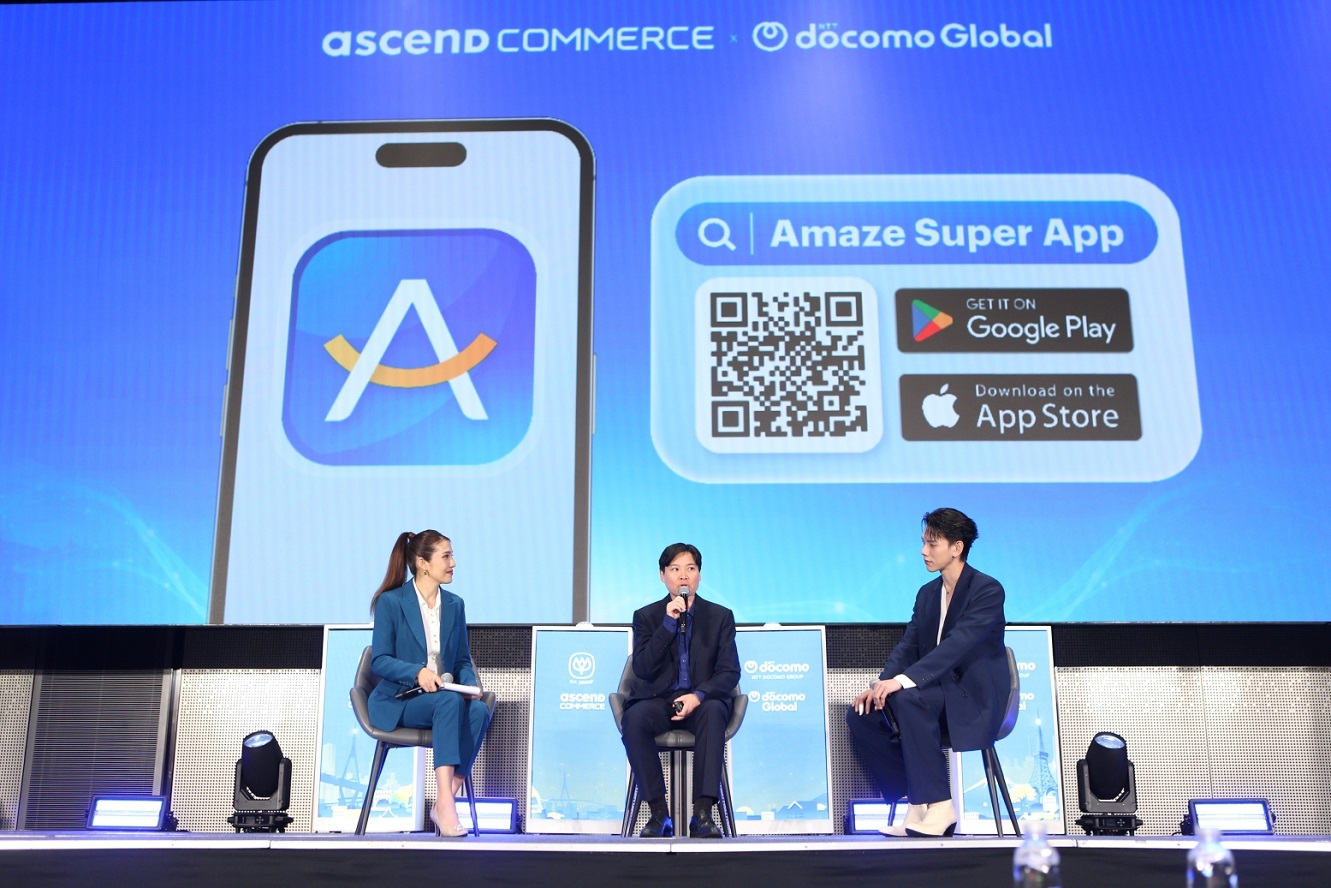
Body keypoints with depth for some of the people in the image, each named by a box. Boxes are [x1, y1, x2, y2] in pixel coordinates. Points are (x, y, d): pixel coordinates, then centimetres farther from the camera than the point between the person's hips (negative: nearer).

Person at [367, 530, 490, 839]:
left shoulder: (454, 605, 12)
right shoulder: (391, 602, -5)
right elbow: (379, 661, -9)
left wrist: (471, 684, -9)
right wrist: (417, 672, -27)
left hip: (444, 698, 5)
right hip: (398, 702, -5)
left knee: (479, 710, -30)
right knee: (450, 701, -37)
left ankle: (445, 801, -29)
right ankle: (445, 804, -45)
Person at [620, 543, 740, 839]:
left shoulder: (720, 616, 7)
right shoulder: (646, 616, 7)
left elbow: (730, 672, 0)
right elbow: (642, 670, -6)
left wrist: (698, 696, -20)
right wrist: (669, 623, -14)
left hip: (701, 702, 0)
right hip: (658, 700, 0)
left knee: (714, 712, -36)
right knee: (635, 717, -33)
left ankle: (702, 812, -34)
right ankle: (659, 812, -26)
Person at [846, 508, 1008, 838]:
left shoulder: (987, 590, -11)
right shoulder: (926, 593, 13)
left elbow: (957, 644, -25)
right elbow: (907, 646, 7)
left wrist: (902, 681, -35)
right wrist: (882, 684, -14)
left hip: (974, 699, -8)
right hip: (935, 693, 8)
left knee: (907, 699, -34)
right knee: (862, 715, -11)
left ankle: (940, 807, -26)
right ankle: (918, 805, -7)